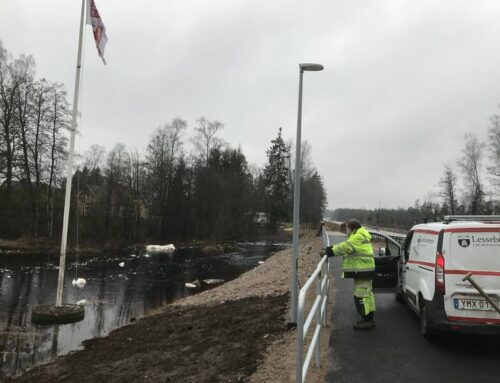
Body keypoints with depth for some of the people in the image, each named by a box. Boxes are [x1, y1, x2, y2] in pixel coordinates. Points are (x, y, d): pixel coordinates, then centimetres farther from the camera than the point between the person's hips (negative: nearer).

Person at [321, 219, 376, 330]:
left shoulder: (358, 237, -16)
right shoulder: (359, 236, 20)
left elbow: (345, 247, -24)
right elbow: (344, 245, 18)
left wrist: (329, 251, -23)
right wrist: (329, 249, 8)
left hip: (363, 270, -11)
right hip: (362, 270, 11)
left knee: (362, 295, -9)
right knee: (365, 294, 16)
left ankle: (368, 320, -5)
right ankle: (368, 318, 25)